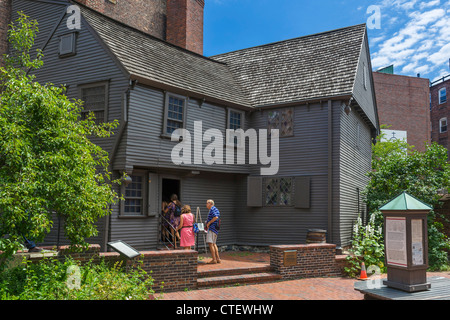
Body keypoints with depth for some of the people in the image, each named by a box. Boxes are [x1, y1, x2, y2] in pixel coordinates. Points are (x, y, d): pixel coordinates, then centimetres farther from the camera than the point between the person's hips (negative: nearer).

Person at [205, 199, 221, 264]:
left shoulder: (212, 209, -9)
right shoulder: (216, 209, 21)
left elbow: (215, 217, -25)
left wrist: (209, 223, -15)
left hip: (212, 228, -10)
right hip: (215, 229, 10)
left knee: (210, 243, -12)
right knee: (214, 244, 15)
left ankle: (214, 259, -15)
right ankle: (218, 258, 16)